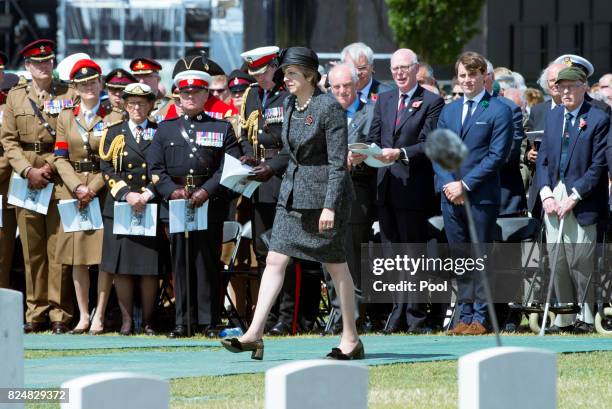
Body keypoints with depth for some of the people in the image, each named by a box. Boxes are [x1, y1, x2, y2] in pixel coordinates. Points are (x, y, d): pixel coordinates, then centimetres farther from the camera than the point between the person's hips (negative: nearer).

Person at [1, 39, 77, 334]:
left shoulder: (69, 95, 5)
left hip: (59, 181, -2)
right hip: (27, 182, 2)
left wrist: (50, 167, -10)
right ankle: (36, 313, 8)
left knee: (58, 250, -5)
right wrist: (28, 171, -6)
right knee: (32, 251, 3)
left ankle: (60, 315, -2)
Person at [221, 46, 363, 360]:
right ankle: (254, 333, -5)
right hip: (292, 193, 7)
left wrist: (330, 206, -21)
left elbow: (338, 162, -17)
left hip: (323, 194, -7)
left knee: (336, 265, 1)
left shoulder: (329, 108, -14)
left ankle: (351, 339, 11)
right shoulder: (289, 105, 8)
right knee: (275, 260, -1)